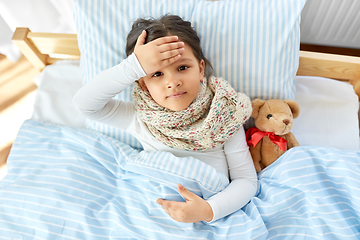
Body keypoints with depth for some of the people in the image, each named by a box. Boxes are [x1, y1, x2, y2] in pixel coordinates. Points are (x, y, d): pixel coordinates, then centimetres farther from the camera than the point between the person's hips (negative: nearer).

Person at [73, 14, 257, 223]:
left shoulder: (224, 116, -9)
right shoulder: (140, 118, -7)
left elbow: (246, 180, -7)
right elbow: (84, 102, -16)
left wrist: (208, 210, -23)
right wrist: (135, 65, -27)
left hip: (213, 217, 1)